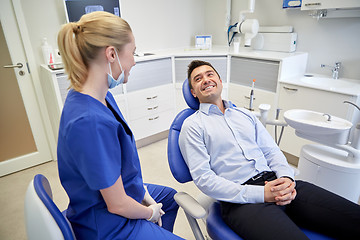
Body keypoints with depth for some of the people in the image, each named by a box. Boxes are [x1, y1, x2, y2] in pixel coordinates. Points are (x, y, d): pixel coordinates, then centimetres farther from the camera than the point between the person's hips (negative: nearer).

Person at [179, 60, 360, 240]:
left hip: (274, 183, 6)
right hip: (240, 200, -5)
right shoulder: (192, 125, 2)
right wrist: (261, 194, -15)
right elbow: (203, 178, -7)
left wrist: (286, 178, -5)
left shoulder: (245, 114, 20)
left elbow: (272, 151, 18)